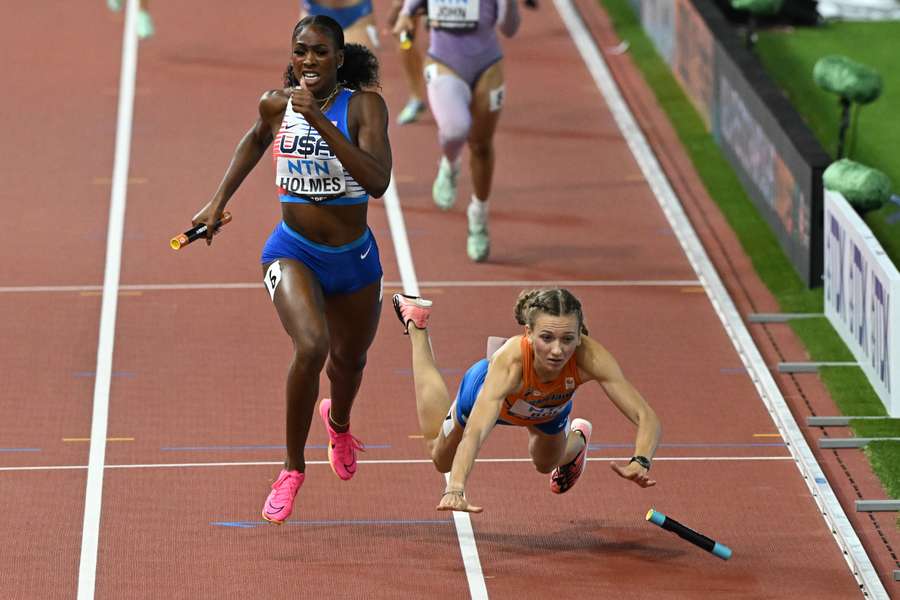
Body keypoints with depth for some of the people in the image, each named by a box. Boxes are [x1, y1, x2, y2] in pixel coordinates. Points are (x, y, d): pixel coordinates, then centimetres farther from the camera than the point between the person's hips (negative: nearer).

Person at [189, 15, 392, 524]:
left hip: (353, 258, 1)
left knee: (349, 360, 23)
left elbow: (377, 181, -29)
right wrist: (219, 201, 17)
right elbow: (257, 140, 20)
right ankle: (293, 468, -11)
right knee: (311, 347, -28)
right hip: (293, 252, -1)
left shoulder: (364, 106, -14)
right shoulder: (277, 104, -5)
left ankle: (338, 419, 62)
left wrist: (321, 121, -34)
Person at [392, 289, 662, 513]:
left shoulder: (590, 358, -45)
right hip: (487, 390, -1)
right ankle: (416, 326, 44)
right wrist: (455, 490, -74)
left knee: (546, 465, 29)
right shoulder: (509, 361, -51)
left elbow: (647, 418, -46)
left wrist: (640, 462, -66)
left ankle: (578, 438, 65)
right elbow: (474, 432, -59)